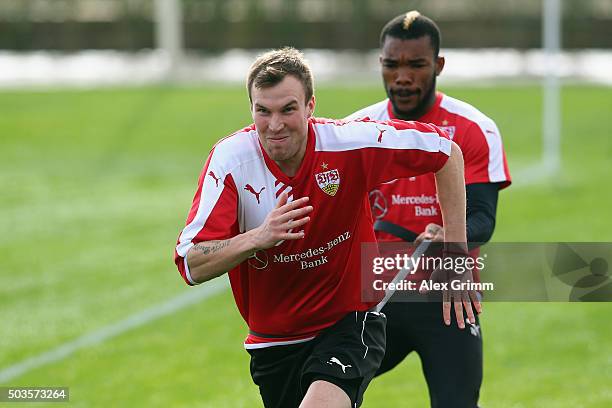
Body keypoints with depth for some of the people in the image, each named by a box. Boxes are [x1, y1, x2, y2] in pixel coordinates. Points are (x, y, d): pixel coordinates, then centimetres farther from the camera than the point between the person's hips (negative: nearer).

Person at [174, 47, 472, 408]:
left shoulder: (350, 143, -17)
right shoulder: (229, 159, -15)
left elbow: (447, 151, -2)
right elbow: (191, 266, -21)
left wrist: (456, 251, -3)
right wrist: (257, 237, -38)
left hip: (350, 322, -3)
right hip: (273, 338, 3)